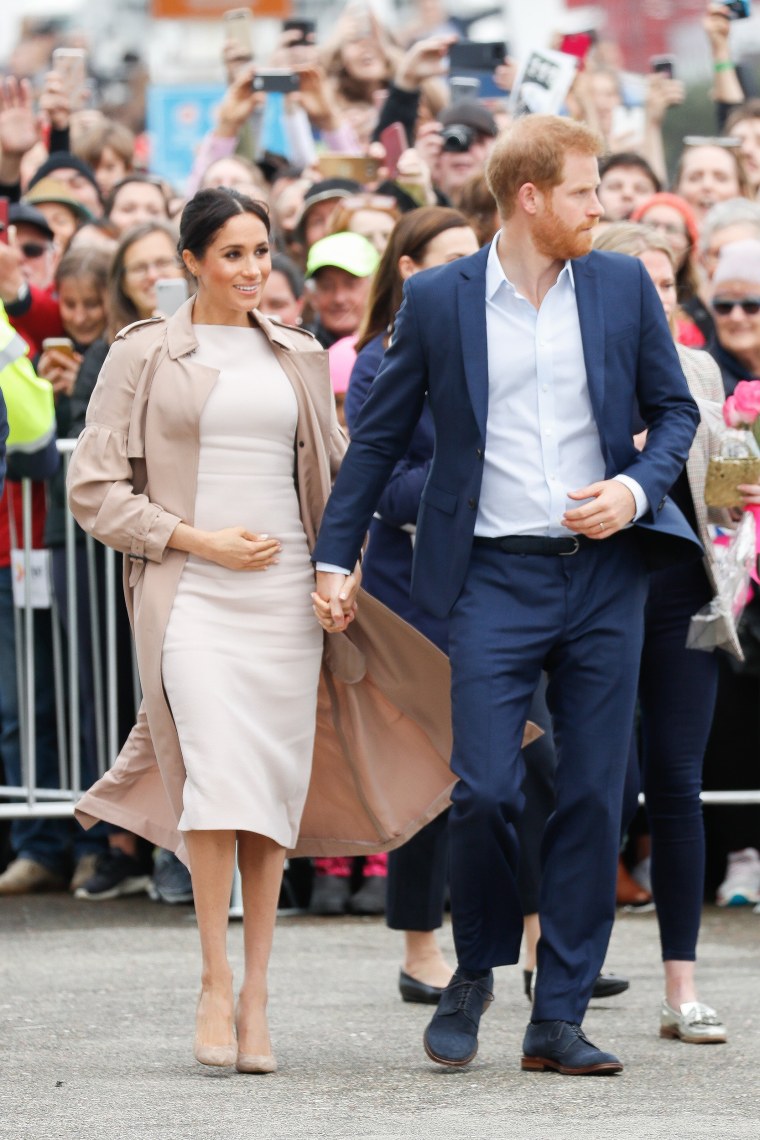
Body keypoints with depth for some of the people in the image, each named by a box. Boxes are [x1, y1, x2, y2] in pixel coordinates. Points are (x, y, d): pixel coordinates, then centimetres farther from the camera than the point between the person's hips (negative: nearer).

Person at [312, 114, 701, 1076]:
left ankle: (558, 1017, 7)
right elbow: (379, 435, 8)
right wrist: (334, 558, 6)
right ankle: (474, 975, 15)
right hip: (494, 575, -2)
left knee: (593, 797, 1)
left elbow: (674, 409, 13)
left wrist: (637, 488, -6)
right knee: (485, 791, -11)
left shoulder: (623, 287, 6)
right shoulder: (438, 300, 1)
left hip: (605, 571, 2)